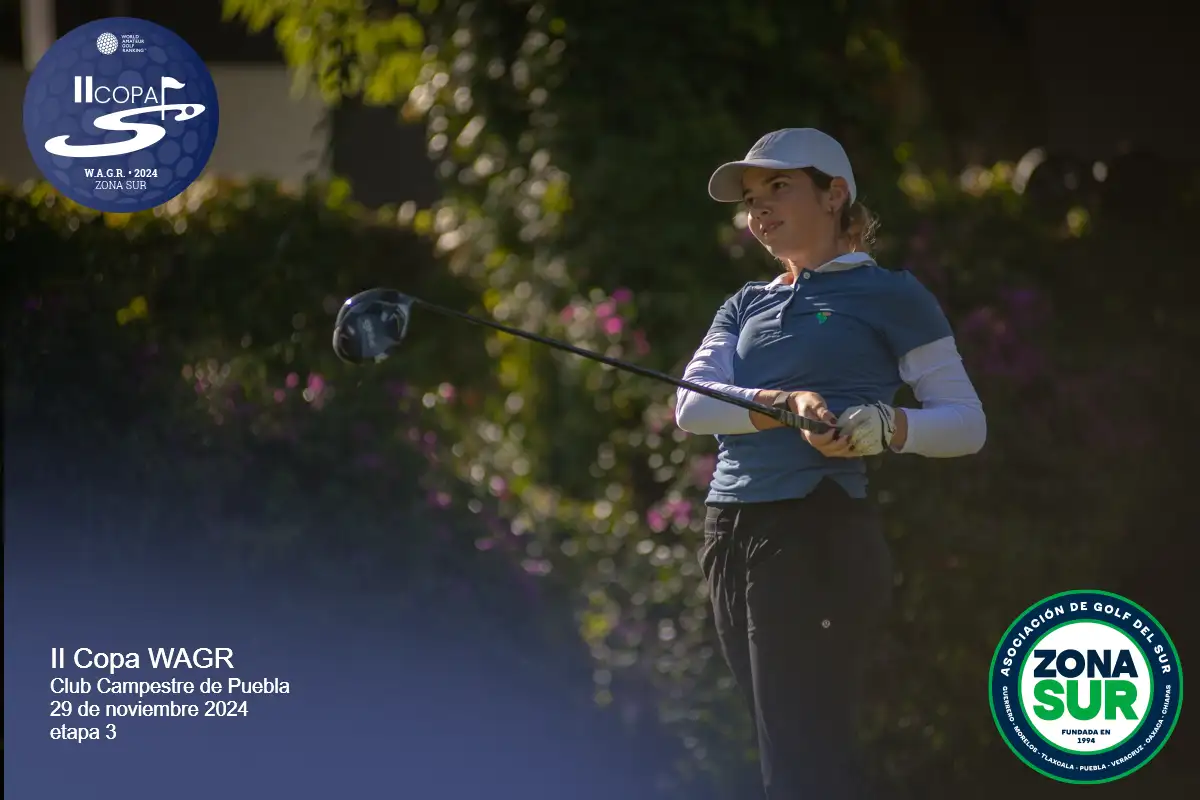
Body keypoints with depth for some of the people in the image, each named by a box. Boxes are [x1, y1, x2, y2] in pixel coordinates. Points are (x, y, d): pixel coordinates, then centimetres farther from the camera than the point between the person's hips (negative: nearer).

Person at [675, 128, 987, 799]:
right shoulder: (747, 307, 19)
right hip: (732, 535, 6)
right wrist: (786, 405, -16)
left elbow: (968, 422, 0)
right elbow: (692, 406, 2)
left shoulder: (887, 295, 3)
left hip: (820, 534, -6)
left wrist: (888, 428, -20)